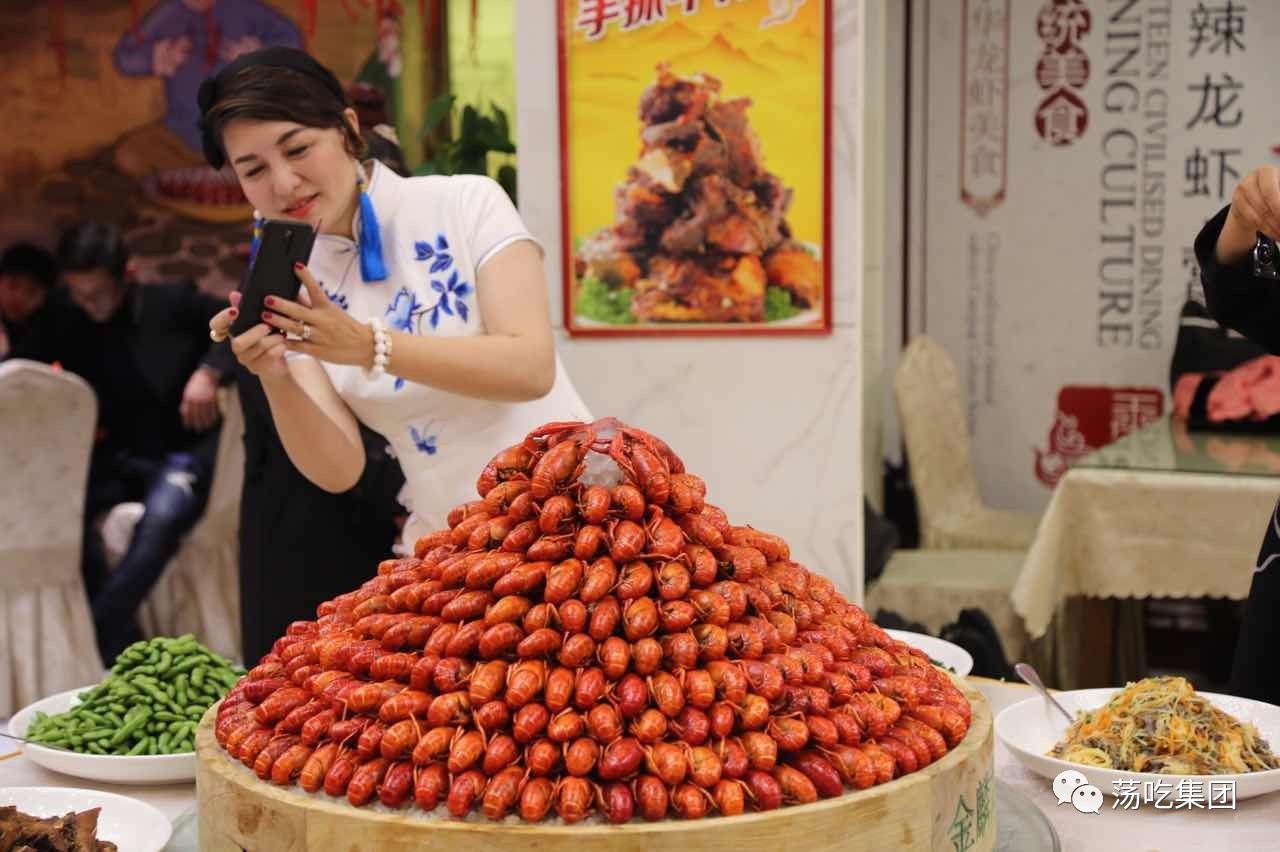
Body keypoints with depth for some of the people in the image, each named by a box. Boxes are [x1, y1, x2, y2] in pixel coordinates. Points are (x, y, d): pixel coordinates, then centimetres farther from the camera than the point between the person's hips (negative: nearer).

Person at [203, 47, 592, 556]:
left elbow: (531, 368, -18)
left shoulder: (466, 203, -8)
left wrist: (369, 345, -26)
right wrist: (275, 381, -23)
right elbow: (339, 470, -6)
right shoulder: (292, 290, 0)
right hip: (448, 547, 3)